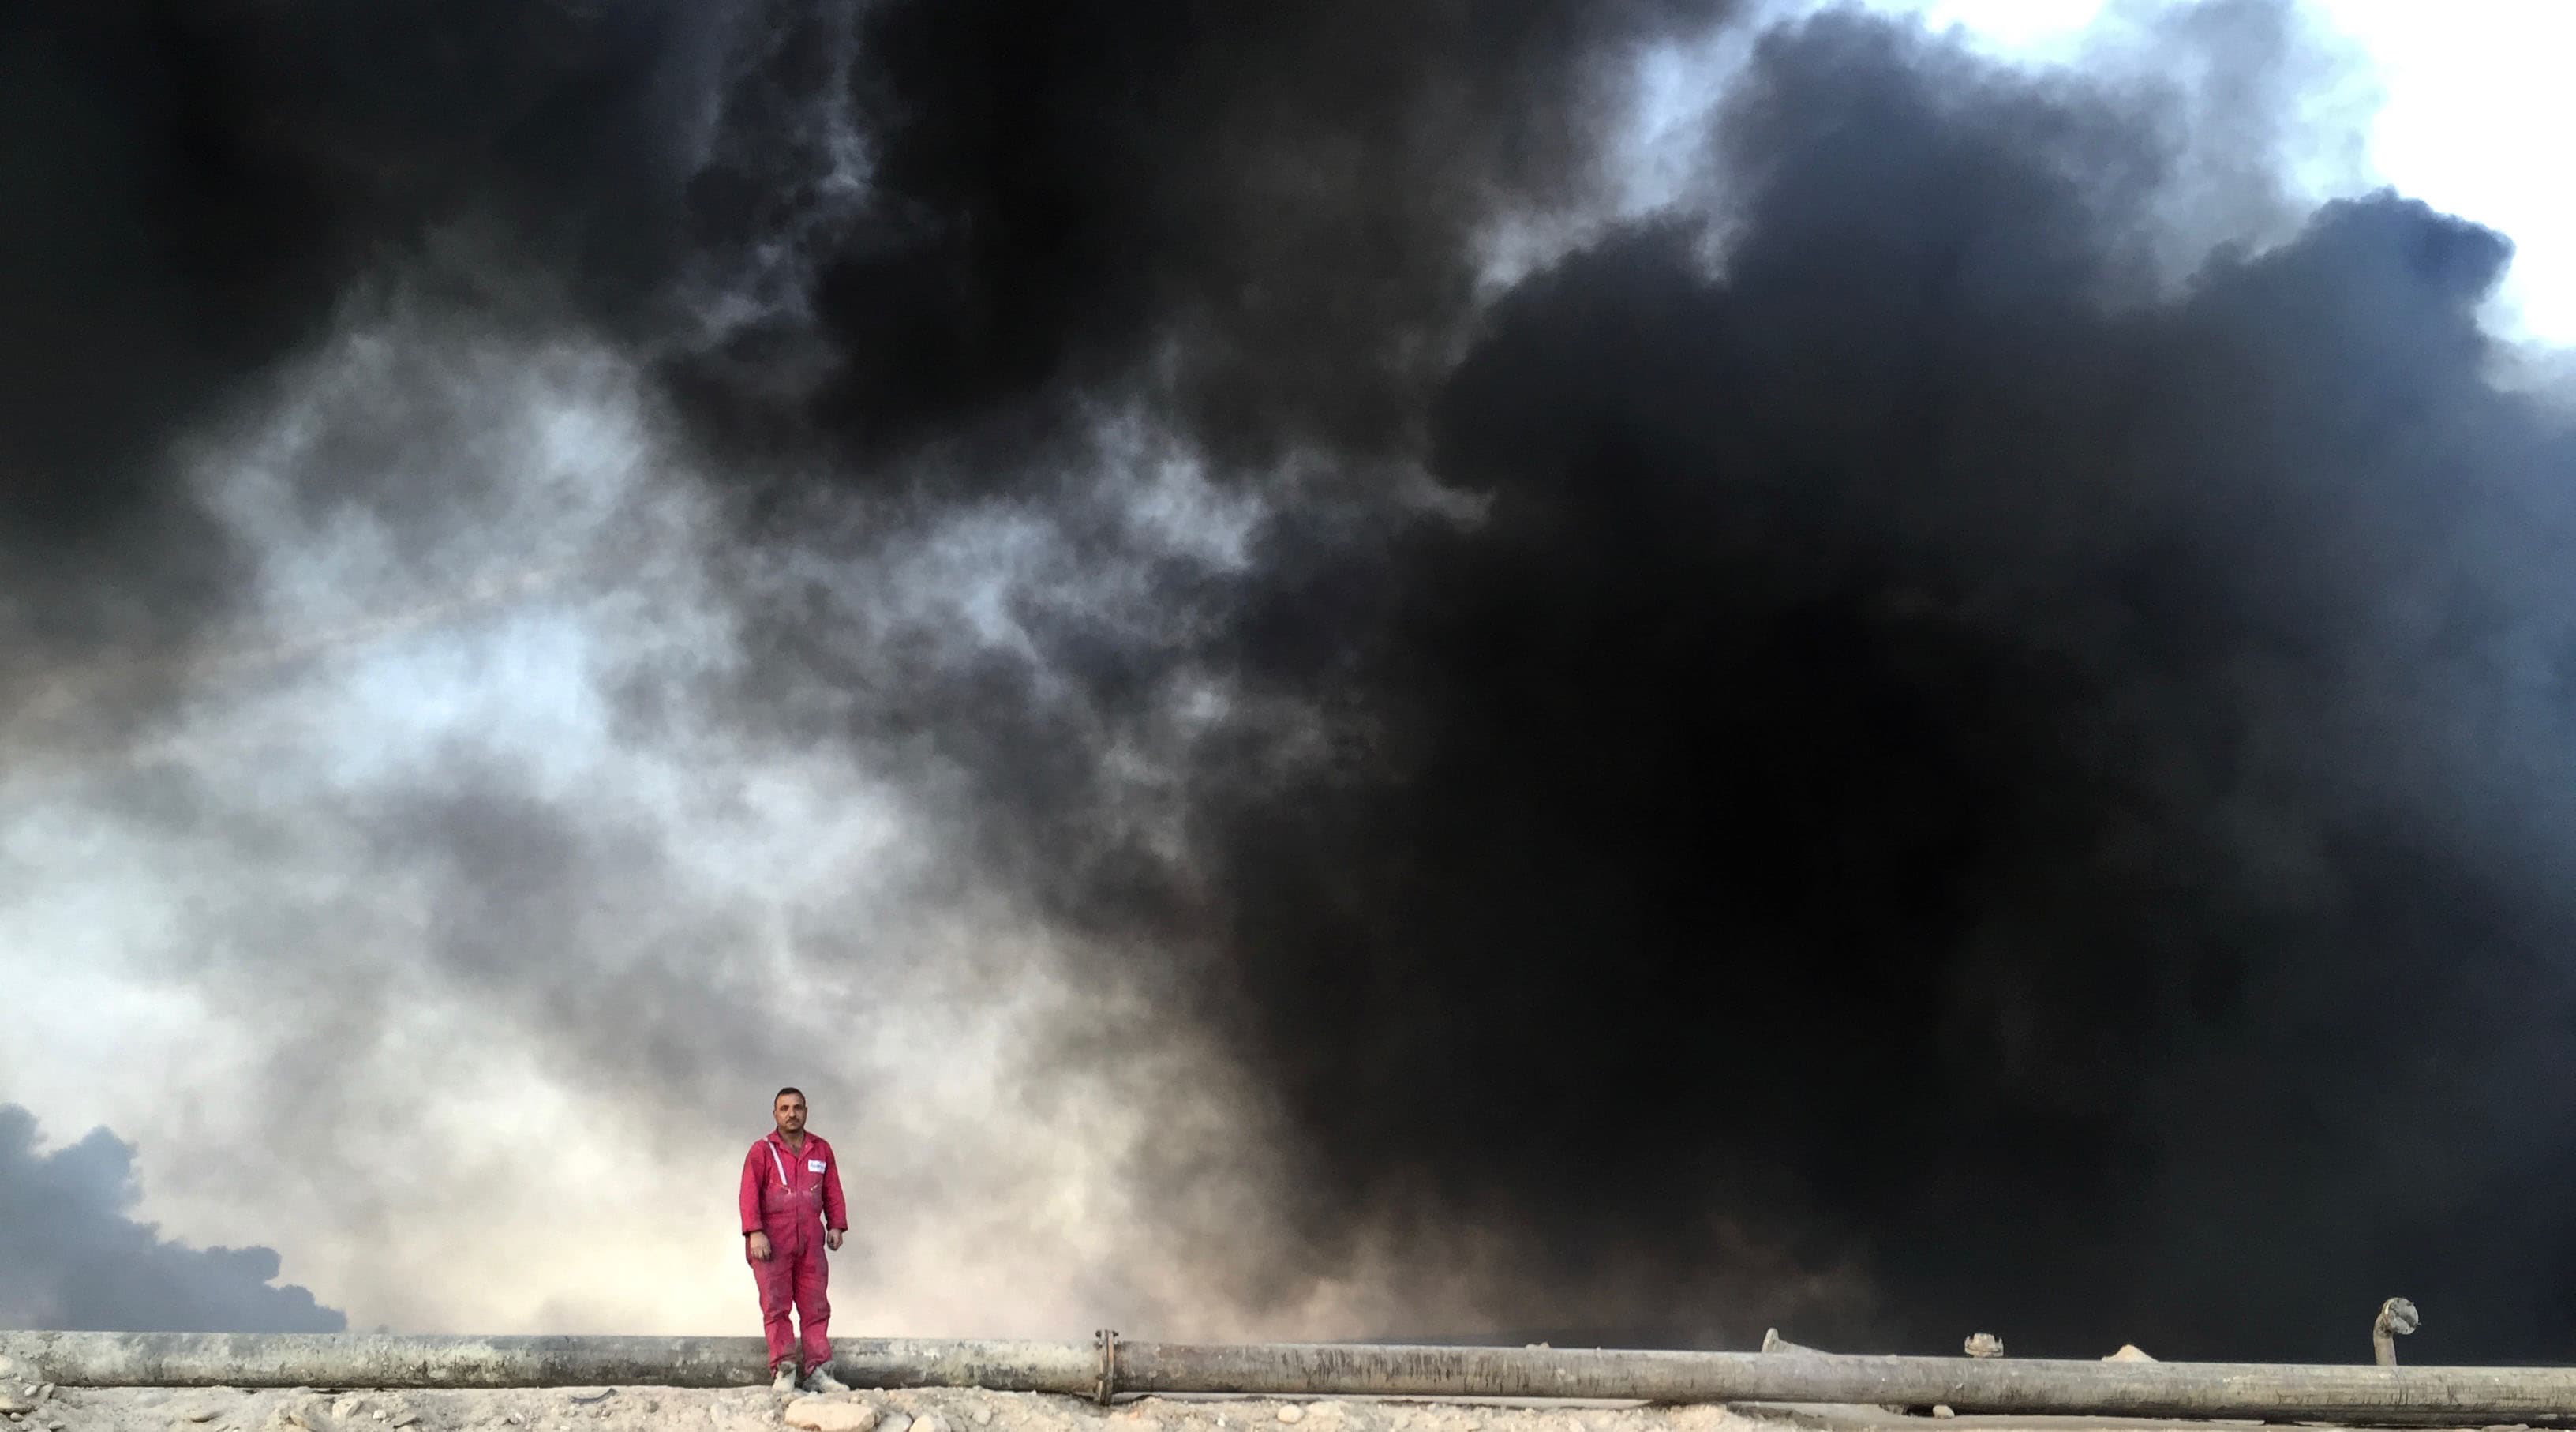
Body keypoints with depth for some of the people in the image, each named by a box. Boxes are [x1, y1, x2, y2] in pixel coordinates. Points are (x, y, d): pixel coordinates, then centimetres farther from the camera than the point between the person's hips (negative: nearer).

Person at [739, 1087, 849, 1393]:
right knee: (776, 1307, -4)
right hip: (771, 1241, -3)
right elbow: (749, 1194, -7)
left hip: (810, 1240, 3)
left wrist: (836, 1226, 4)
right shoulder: (762, 1152, 0)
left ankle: (816, 1371, 4)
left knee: (816, 1307, 2)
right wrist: (754, 1233, -16)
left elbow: (832, 1192, 15)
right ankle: (783, 1370, -1)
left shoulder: (821, 1150, 12)